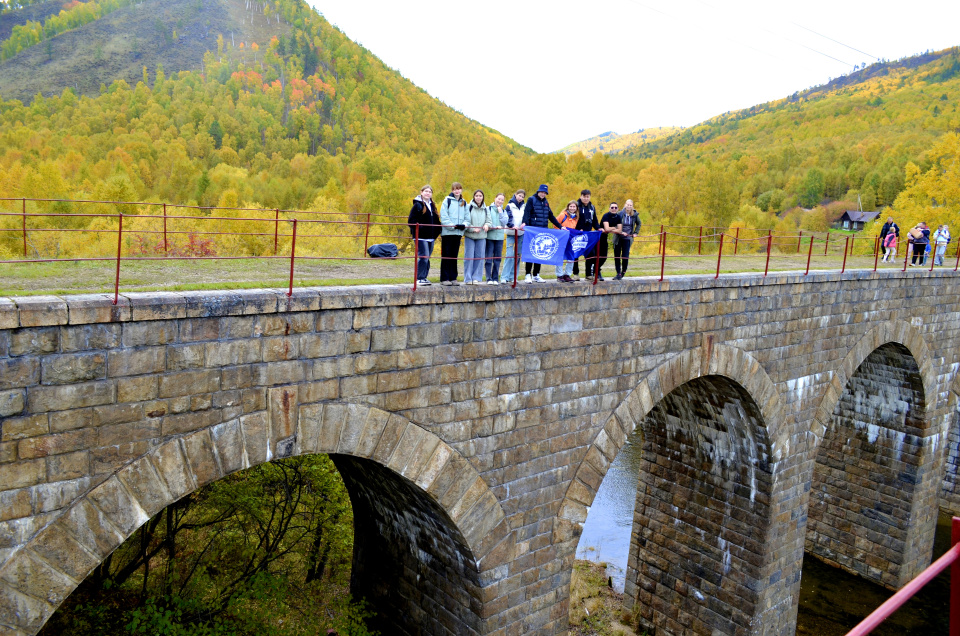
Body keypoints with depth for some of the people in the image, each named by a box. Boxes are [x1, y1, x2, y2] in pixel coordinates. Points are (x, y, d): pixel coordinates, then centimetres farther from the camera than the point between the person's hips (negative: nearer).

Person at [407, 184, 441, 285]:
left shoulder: (432, 205, 18)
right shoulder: (418, 205, -3)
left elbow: (436, 220, 24)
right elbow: (411, 220, -8)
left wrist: (437, 231, 9)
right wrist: (417, 229, -19)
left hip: (431, 237, 7)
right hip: (421, 236, -7)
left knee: (427, 258, 9)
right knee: (423, 256, -12)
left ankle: (424, 277, 16)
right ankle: (420, 278, -6)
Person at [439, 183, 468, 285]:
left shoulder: (464, 203, 14)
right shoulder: (447, 201, -3)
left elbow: (466, 217, 13)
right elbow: (443, 216, -9)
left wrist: (464, 225, -7)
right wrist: (453, 226, -17)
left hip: (458, 233, 5)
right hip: (447, 232, -5)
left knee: (454, 256, 10)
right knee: (446, 256, -2)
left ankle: (453, 278, 15)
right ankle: (444, 279, 1)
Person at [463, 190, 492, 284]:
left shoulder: (486, 209, 13)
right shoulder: (469, 207, 0)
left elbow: (489, 221, 10)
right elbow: (466, 221, -5)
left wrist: (487, 225, -12)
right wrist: (473, 229, -17)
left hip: (482, 237, 4)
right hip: (470, 236, -4)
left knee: (480, 257, 3)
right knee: (469, 256, -4)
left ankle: (476, 278, 9)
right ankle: (468, 278, 1)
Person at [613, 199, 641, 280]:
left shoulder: (635, 215, 2)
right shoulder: (620, 213, -7)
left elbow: (638, 223, 21)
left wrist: (636, 232, 12)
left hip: (627, 238, 1)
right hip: (618, 238, -1)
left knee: (625, 256, -6)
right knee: (617, 256, 0)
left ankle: (623, 272, 19)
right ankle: (618, 274, 10)